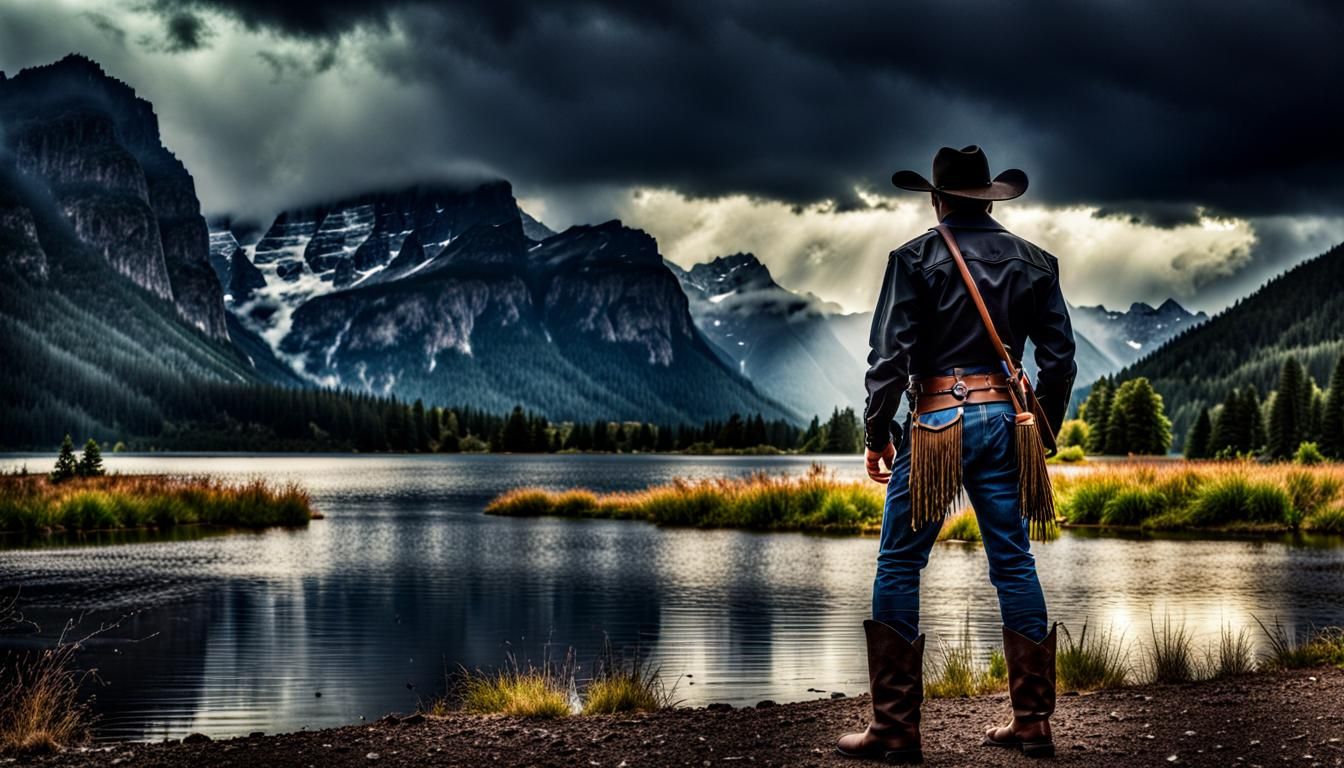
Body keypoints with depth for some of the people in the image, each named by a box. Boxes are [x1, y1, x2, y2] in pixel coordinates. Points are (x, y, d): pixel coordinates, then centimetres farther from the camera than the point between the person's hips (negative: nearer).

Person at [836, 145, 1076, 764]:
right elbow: (1060, 358, 10)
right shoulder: (1033, 263, 11)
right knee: (1014, 563, 9)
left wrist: (876, 434, 0)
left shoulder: (916, 258, -2)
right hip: (1005, 417, 5)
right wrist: (1043, 433, 19)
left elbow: (890, 354, -9)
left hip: (936, 421, -4)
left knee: (899, 565, 1)